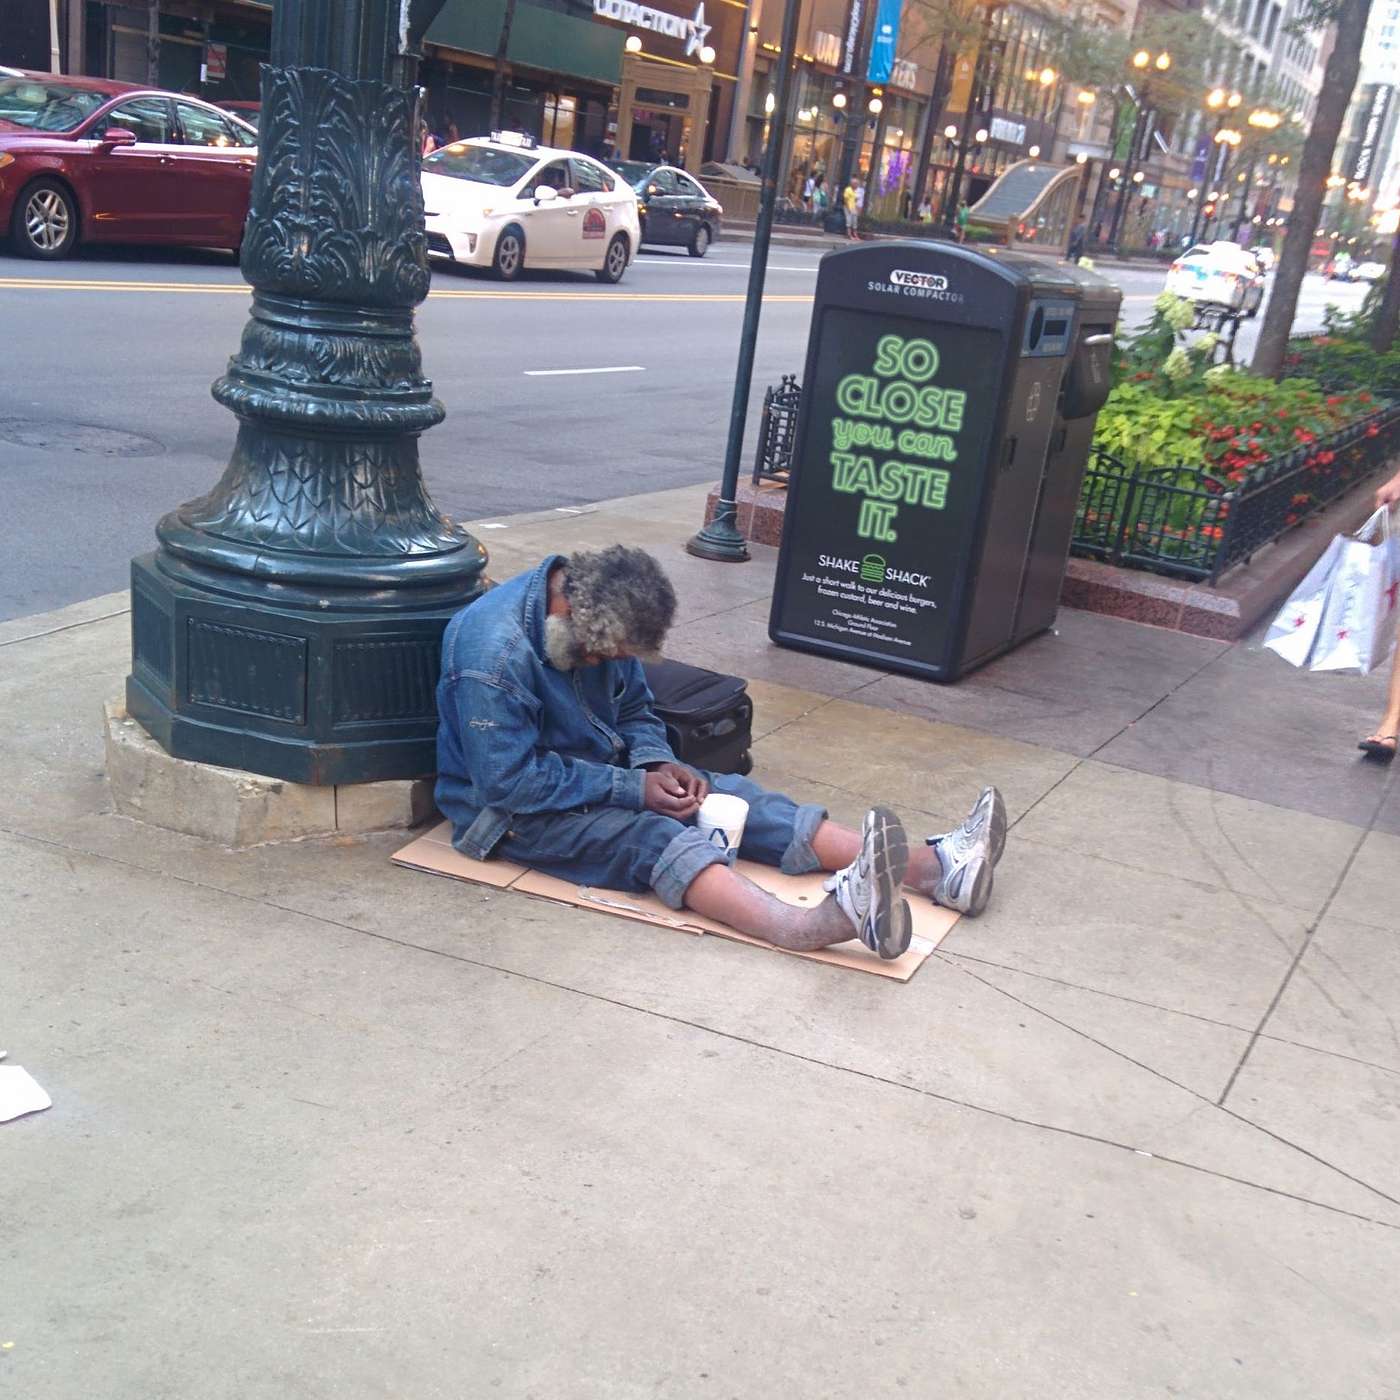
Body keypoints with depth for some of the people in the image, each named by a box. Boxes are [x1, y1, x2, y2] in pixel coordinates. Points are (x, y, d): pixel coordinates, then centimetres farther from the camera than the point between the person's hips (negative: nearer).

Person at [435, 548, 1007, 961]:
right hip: (515, 811, -7)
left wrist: (658, 764, -11)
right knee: (650, 836, -33)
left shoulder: (597, 625, -2)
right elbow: (511, 782, -27)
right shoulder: (494, 651, -26)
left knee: (731, 796, -11)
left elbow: (632, 710, 11)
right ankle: (808, 926, -60)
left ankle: (930, 867, -23)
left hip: (598, 770, 7)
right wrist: (633, 790, -23)